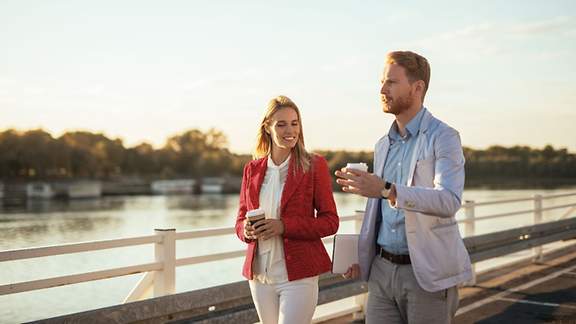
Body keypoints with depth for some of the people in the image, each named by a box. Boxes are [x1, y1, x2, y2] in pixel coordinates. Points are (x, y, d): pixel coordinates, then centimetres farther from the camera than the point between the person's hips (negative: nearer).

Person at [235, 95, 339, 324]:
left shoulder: (314, 166, -4)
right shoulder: (252, 169, 7)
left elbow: (330, 221, -5)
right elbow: (241, 218, 14)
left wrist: (284, 226, -18)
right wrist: (246, 230, -11)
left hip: (298, 276, -4)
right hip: (259, 276, 5)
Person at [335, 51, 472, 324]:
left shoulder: (443, 137, -8)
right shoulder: (383, 146, 15)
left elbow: (449, 201, -24)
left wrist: (386, 189, -35)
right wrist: (361, 256, 10)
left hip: (427, 272, -6)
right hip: (383, 270, 6)